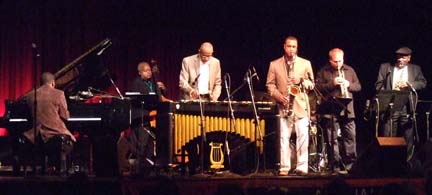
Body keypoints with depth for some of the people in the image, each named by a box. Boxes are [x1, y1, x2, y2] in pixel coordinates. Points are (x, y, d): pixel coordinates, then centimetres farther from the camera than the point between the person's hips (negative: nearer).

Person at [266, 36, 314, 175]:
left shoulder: (305, 63, 11)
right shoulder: (274, 64, 10)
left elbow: (311, 84, 13)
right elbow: (270, 84, 8)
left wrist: (303, 82, -10)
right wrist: (279, 96, -8)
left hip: (301, 106, 0)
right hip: (284, 106, 0)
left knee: (303, 137, -6)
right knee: (284, 138, -3)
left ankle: (302, 168, -2)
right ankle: (284, 168, 0)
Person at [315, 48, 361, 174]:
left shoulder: (349, 70, 14)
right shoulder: (323, 72, 4)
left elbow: (358, 87, 13)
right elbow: (318, 88, -5)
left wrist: (349, 85, -7)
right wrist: (332, 84, -16)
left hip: (347, 110, 2)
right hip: (330, 111, -2)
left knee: (350, 136, 0)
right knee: (332, 139, 0)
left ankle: (350, 165, 9)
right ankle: (337, 166, 5)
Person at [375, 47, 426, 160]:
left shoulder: (415, 69, 13)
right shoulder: (385, 67, 10)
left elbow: (423, 83, 5)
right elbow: (379, 84, 7)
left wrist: (409, 84, -11)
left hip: (407, 108, 1)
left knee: (407, 137, 1)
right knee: (387, 137, -2)